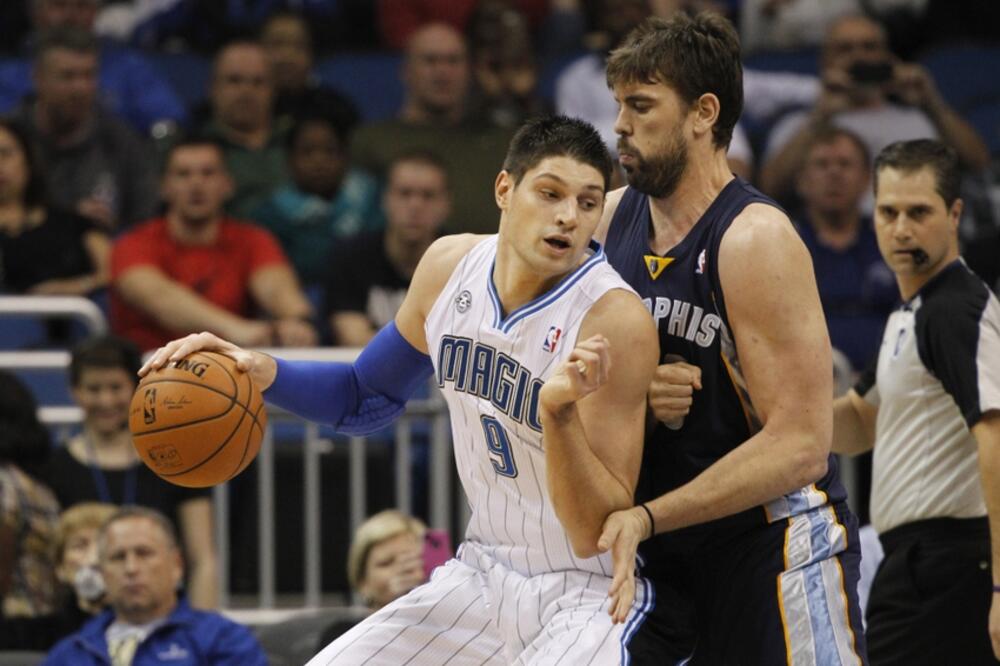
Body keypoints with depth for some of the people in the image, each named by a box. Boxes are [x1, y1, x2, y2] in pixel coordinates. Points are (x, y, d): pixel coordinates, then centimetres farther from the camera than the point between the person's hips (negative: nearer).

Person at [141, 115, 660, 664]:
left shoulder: (615, 320, -23)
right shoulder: (449, 266, -4)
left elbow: (599, 535, -24)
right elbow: (365, 400, 14)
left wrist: (561, 412, -40)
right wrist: (261, 372, -3)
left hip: (587, 593, -6)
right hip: (485, 572, 6)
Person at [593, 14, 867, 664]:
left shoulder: (757, 240, -19)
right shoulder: (609, 219, 2)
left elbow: (799, 446, -23)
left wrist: (648, 517, -28)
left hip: (771, 537, -6)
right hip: (652, 543, 7)